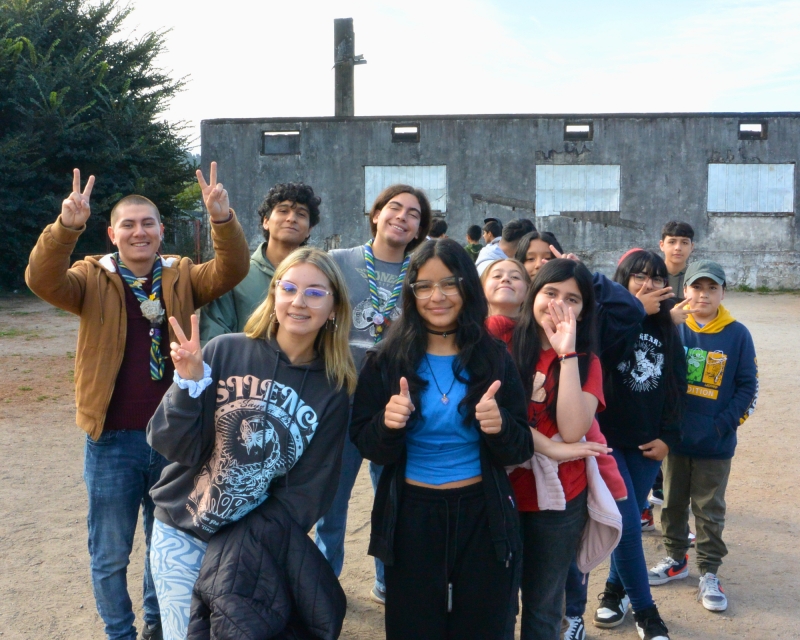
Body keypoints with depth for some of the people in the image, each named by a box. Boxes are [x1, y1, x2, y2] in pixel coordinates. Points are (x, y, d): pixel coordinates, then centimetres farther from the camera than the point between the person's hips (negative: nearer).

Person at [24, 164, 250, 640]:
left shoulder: (183, 278, 1)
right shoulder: (93, 279, -3)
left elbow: (232, 271, -16)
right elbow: (42, 280, -22)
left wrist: (223, 220, -34)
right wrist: (67, 227, -40)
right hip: (112, 440, -2)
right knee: (110, 553, 11)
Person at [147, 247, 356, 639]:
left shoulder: (333, 391, -7)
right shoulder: (225, 351, -12)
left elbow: (310, 489, -3)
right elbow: (173, 447, -12)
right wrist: (189, 383, -26)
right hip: (181, 535, 0)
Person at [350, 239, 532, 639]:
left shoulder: (495, 358, -3)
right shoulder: (387, 360, -5)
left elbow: (520, 451, -3)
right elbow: (365, 445, -5)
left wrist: (501, 426, -24)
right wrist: (387, 424, -26)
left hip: (483, 516, 1)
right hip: (410, 518, 0)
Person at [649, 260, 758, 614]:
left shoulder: (737, 334, -6)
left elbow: (748, 386, -3)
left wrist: (723, 424, -12)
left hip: (715, 443, -2)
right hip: (675, 438, 2)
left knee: (710, 511, 9)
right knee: (673, 503, 16)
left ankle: (709, 573, 23)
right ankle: (676, 559, 34)